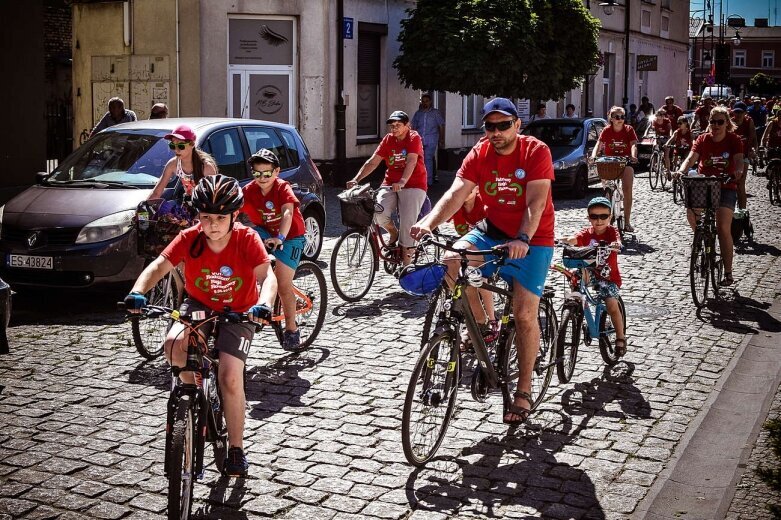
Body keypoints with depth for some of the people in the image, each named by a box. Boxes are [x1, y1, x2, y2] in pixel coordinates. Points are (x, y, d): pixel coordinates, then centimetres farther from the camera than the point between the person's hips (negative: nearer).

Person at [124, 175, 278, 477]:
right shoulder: (189, 238, -18)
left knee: (231, 378, -17)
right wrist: (137, 293, -45)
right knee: (174, 344, -29)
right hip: (199, 305, 2)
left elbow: (267, 275, -33)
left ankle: (236, 450, 3)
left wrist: (263, 304, -54)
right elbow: (159, 266, -26)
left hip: (238, 312, -2)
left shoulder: (247, 239, -23)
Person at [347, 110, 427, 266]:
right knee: (379, 213, -23)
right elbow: (372, 162, 2)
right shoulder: (388, 139, 8)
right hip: (390, 184, 4)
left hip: (412, 185, -4)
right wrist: (356, 179, -11)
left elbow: (411, 161, -23)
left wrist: (402, 181, -40)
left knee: (407, 221, -15)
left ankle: (405, 260, 0)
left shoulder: (414, 138, -6)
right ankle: (393, 233, 10)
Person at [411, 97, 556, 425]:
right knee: (451, 261, -24)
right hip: (492, 231, 4)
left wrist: (522, 239, -44)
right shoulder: (479, 154, -6)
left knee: (524, 314, -11)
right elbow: (456, 192, -19)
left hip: (532, 240, -4)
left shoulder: (536, 151, -16)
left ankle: (524, 391, 5)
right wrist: (428, 223, -37)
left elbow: (535, 202, -27)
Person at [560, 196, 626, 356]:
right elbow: (574, 239, -24)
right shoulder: (587, 232, -3)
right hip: (590, 272, 3)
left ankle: (620, 337, 6)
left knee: (612, 305, -17)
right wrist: (564, 240, -46)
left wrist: (615, 245, -54)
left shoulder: (611, 231, -8)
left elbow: (617, 242, -30)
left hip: (609, 277, -3)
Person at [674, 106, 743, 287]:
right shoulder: (702, 139, -2)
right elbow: (691, 158, -15)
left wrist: (738, 171, -44)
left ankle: (728, 273, -4)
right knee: (691, 212, -25)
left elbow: (739, 160, -21)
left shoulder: (733, 140, -6)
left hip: (726, 187, -2)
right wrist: (681, 171, -36)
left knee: (723, 228, -11)